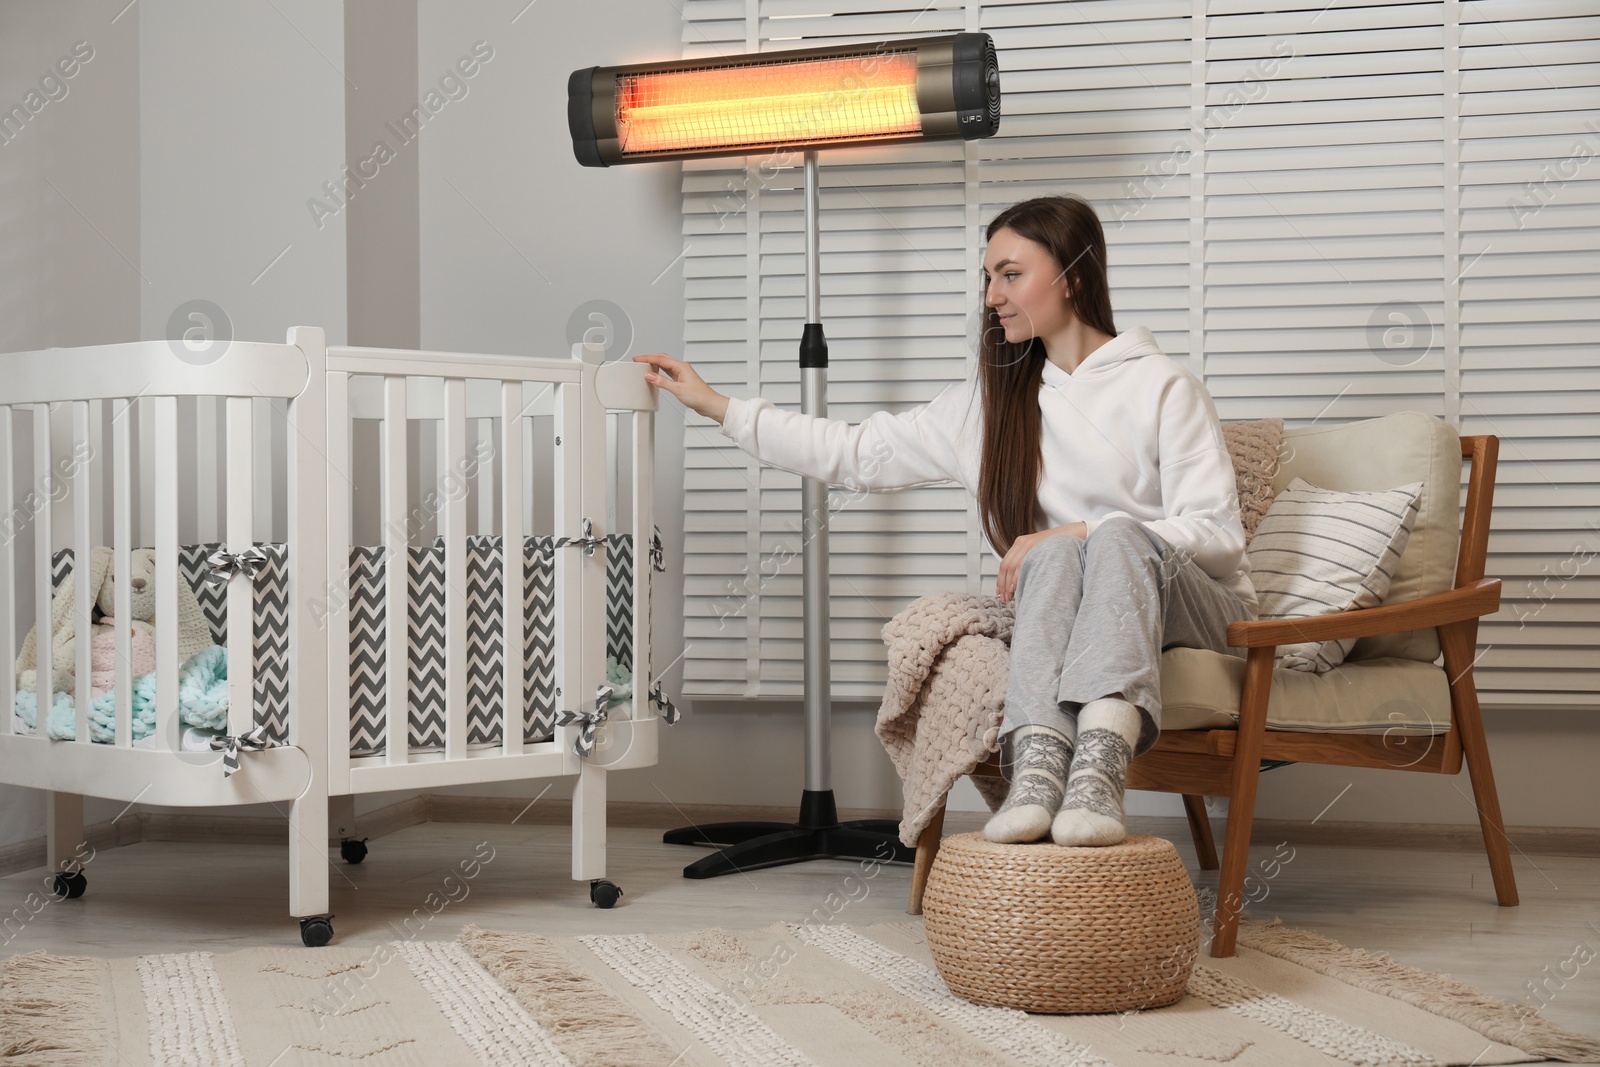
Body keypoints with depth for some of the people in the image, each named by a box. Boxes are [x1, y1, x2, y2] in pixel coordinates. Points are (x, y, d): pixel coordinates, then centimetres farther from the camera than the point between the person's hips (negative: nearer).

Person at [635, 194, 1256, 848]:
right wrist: (717, 406, 13)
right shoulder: (991, 403, 16)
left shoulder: (1163, 387, 0)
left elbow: (1218, 535, -7)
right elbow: (859, 454, 15)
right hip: (1068, 622, 3)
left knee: (1117, 537, -34)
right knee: (1054, 552, -30)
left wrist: (1075, 535, -18)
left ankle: (1098, 770, -54)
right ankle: (1037, 770, -52)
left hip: (1196, 609, -3)